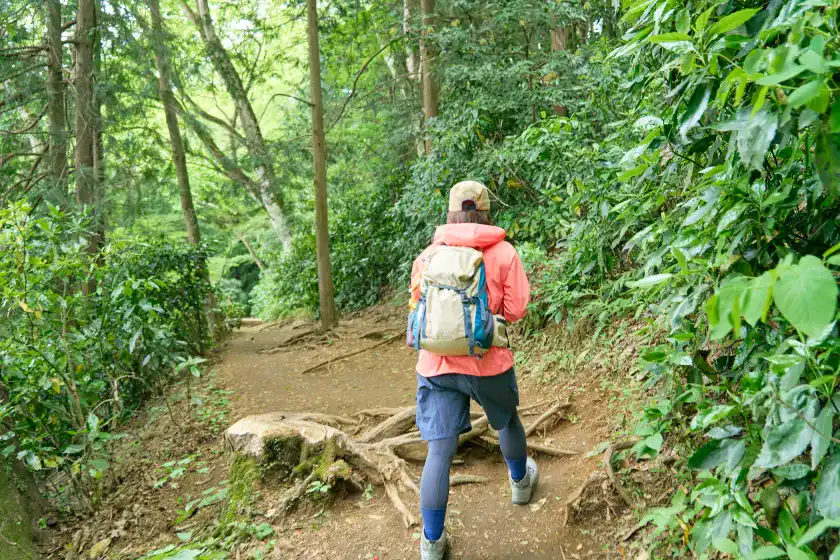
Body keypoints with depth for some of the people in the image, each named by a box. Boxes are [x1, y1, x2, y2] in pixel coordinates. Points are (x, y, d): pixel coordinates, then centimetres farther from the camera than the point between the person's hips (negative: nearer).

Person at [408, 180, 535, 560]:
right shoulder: (503, 253, -7)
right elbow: (515, 310, -6)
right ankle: (520, 483, 54)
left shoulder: (428, 255, -1)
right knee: (508, 421, 28)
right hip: (488, 362, 0)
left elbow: (417, 307, 7)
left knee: (439, 450, 5)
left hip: (437, 364, 1)